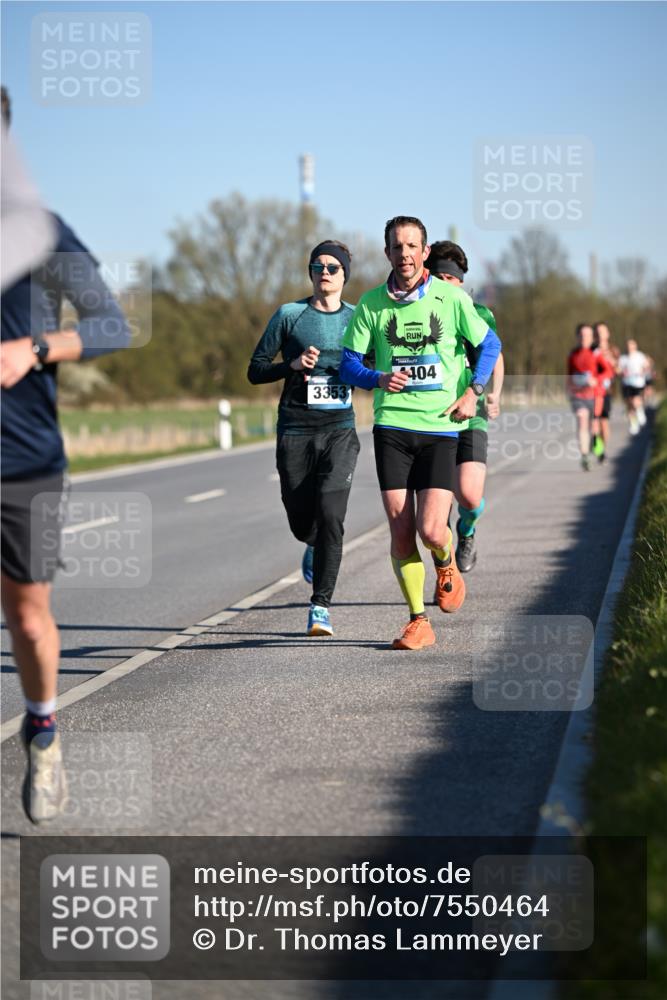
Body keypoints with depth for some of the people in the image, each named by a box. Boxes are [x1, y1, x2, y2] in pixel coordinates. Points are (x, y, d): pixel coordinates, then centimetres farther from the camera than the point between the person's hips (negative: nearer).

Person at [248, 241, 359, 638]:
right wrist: (293, 365, -14)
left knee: (330, 515, -16)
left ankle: (321, 605, -10)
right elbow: (255, 370, 4)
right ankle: (316, 547, 44)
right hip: (295, 432, 0)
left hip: (340, 431, 0)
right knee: (301, 522, 6)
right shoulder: (289, 315, 3)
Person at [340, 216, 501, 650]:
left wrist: (473, 391, -2)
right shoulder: (371, 303, 3)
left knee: (430, 530, -11)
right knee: (400, 530, -1)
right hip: (392, 426, 2)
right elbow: (349, 363, 6)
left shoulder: (451, 297, -1)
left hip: (443, 426, -2)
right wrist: (379, 378, -15)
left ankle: (447, 565, 25)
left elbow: (490, 344, 11)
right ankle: (419, 621, 12)